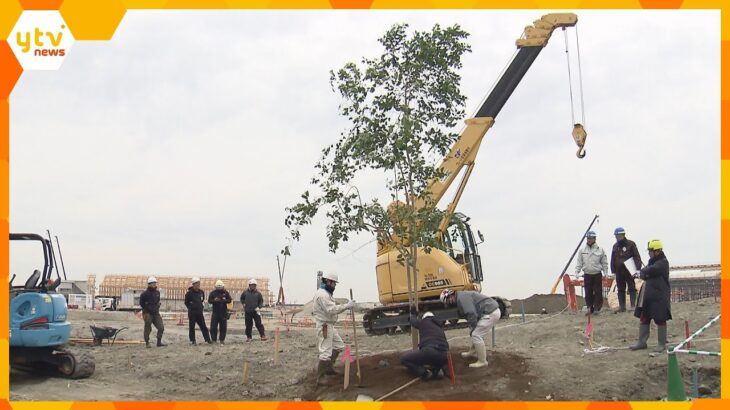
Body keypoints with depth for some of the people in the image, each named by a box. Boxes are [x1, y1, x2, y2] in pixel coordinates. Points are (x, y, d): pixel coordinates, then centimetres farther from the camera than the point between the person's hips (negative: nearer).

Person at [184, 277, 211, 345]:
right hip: (192, 313, -4)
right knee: (191, 327, 2)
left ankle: (207, 339, 5)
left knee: (203, 326, 4)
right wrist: (191, 308, 4)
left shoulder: (201, 292, 5)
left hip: (199, 312, 4)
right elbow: (186, 302, 1)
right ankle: (192, 340, 10)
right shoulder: (189, 293, -9)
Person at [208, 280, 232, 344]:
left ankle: (222, 339, 14)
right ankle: (214, 339, 5)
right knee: (213, 327, -2)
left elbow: (229, 300, -2)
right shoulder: (213, 293, 3)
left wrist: (223, 300, -19)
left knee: (223, 327, 4)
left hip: (223, 312, 1)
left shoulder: (226, 293, 4)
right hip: (215, 312, -1)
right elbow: (209, 300, -2)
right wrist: (214, 300, -22)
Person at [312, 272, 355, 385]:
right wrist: (347, 305, -24)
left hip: (329, 325, 11)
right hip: (324, 326, -11)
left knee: (339, 346, 19)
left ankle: (329, 367, 30)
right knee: (326, 353, -11)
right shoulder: (322, 294, -19)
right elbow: (332, 310, -26)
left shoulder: (326, 293, 16)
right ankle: (320, 379, -7)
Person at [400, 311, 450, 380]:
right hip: (443, 357, 5)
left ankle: (424, 372, -8)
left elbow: (413, 321, 37)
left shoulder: (424, 322, 16)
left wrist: (413, 314, 59)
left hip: (429, 352, -5)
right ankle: (437, 369, 6)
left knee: (404, 358, 12)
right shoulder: (439, 326, 31)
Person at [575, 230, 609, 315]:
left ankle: (597, 308, 4)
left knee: (598, 292, -2)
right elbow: (579, 263, 10)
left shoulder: (600, 250, 1)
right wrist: (576, 273, 0)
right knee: (588, 293, 4)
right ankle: (590, 309, 11)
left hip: (597, 275, -2)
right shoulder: (582, 251, 7)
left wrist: (605, 273, -3)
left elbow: (604, 263, 4)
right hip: (587, 275, 2)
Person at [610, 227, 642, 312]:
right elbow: (612, 260, 17)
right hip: (619, 272, 5)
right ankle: (622, 306, 13)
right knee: (621, 289, 8)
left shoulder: (631, 244, -4)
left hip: (629, 270, -5)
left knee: (632, 288, -3)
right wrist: (613, 271, 13)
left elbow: (637, 257, -6)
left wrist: (637, 269, -14)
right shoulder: (615, 246, 13)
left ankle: (633, 305, -1)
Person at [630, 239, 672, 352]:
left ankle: (662, 344, 10)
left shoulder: (663, 262, -12)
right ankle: (641, 342, 19)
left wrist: (643, 271, -5)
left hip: (659, 296, -9)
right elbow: (644, 274, 13)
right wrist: (644, 274, -11)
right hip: (647, 296, 9)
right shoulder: (652, 261, 16)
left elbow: (651, 270, -25)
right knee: (643, 318, 10)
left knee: (660, 320, 1)